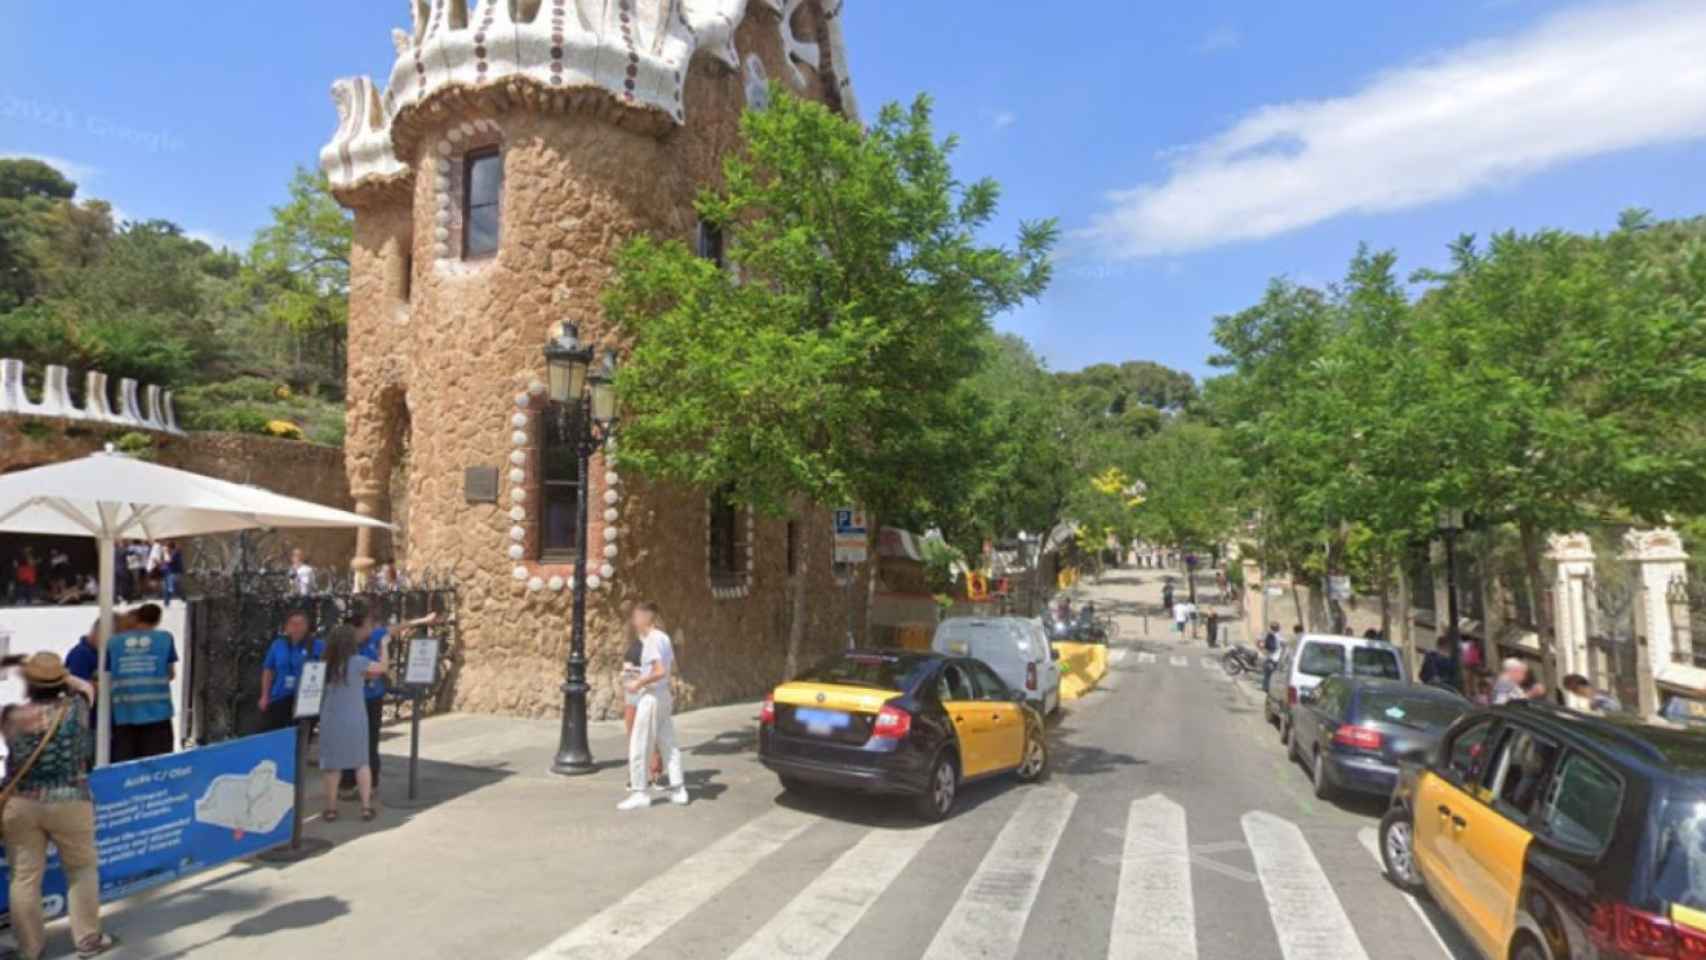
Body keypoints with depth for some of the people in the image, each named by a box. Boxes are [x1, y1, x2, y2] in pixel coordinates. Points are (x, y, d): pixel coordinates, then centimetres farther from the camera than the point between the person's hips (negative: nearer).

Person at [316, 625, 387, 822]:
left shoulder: (326, 664, -3)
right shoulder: (357, 662, -12)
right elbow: (382, 667, -1)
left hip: (331, 720, 2)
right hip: (354, 719, -2)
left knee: (331, 763, 10)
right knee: (361, 762, 9)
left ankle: (331, 808, 15)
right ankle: (366, 806, 9)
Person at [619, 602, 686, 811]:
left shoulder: (651, 640, -18)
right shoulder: (663, 637, 10)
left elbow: (660, 671, -27)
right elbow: (673, 667, 18)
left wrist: (639, 683, -16)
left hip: (651, 697, -9)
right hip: (663, 694, 9)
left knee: (638, 747, 1)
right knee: (668, 744, 14)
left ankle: (640, 792, 7)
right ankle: (678, 789, 19)